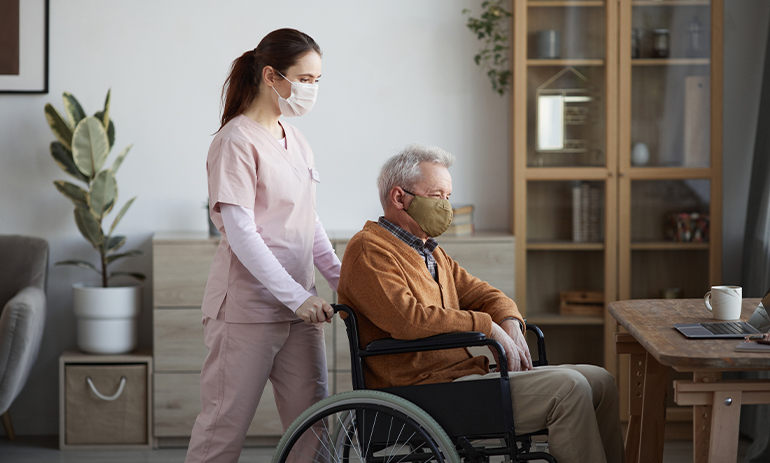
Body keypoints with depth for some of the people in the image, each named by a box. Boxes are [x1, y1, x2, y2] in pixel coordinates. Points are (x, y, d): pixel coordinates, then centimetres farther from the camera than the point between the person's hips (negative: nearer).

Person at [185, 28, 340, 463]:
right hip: (248, 307, -8)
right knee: (225, 425, -2)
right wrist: (297, 297, -21)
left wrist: (342, 278, 8)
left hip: (300, 305, 8)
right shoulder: (237, 140, -10)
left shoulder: (296, 140, 14)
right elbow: (240, 232, -16)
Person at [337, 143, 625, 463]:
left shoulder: (431, 252, 23)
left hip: (467, 374, 10)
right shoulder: (369, 250, -10)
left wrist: (510, 323, -3)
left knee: (599, 381, 4)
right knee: (568, 388, -22)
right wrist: (486, 326, -17)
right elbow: (407, 318, -24)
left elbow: (482, 293, 21)